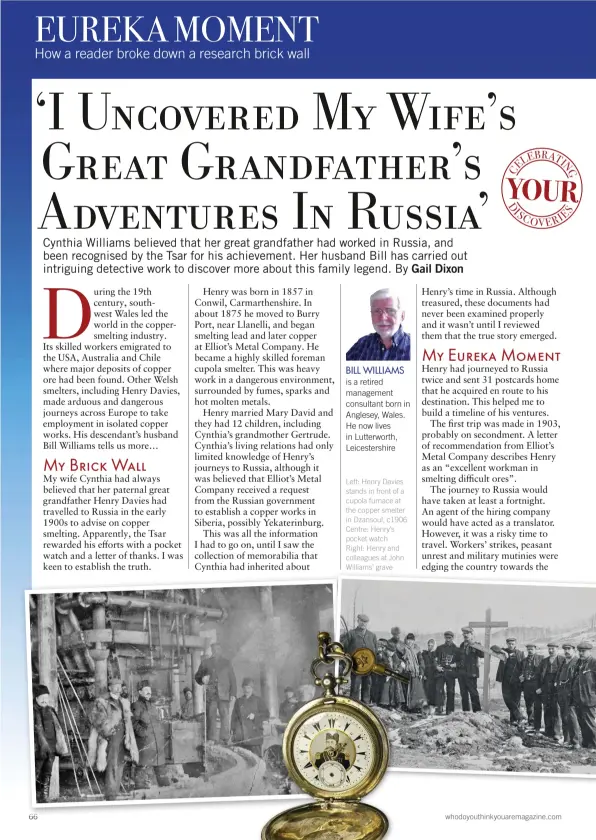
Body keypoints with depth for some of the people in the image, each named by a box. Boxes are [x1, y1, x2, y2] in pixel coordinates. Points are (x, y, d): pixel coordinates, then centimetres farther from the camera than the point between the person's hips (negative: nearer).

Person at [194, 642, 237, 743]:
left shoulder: (227, 663, 17)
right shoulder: (205, 663, 15)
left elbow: (232, 679, 14)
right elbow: (197, 676, 16)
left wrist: (233, 694, 4)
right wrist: (202, 679, -7)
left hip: (224, 695, 0)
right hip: (210, 695, 0)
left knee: (225, 716, -8)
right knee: (211, 717, -5)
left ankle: (224, 740, -4)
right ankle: (211, 741, -1)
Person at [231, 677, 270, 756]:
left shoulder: (258, 700, 8)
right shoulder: (239, 701, 15)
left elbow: (266, 714, 5)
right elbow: (234, 717, 14)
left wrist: (255, 716, -9)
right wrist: (233, 730, 5)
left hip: (254, 734, -2)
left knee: (255, 756, -8)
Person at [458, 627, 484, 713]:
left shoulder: (476, 645, -2)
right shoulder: (462, 645, 16)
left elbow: (482, 655, -17)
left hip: (471, 673, -6)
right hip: (461, 673, 6)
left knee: (473, 693, -5)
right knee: (463, 694, 10)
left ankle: (477, 711, 0)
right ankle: (465, 711, 17)